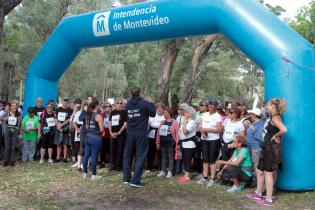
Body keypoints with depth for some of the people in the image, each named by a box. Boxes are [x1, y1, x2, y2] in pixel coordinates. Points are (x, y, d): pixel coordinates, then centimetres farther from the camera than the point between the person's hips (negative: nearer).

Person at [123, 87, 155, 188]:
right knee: (140, 157, 1)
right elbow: (153, 113, 0)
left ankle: (126, 178, 24)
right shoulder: (144, 103, -10)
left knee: (127, 155, 16)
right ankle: (135, 180, -4)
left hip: (130, 133, 5)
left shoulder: (128, 104, 5)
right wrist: (150, 103, 14)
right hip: (141, 134, -5)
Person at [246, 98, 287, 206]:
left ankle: (268, 199, 9)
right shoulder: (274, 117, 13)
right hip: (268, 148, 10)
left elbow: (284, 129, -34)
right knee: (260, 171, 17)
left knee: (268, 173, -1)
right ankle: (258, 193, 30)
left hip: (271, 148, -10)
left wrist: (276, 136, -20)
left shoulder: (275, 118, -17)